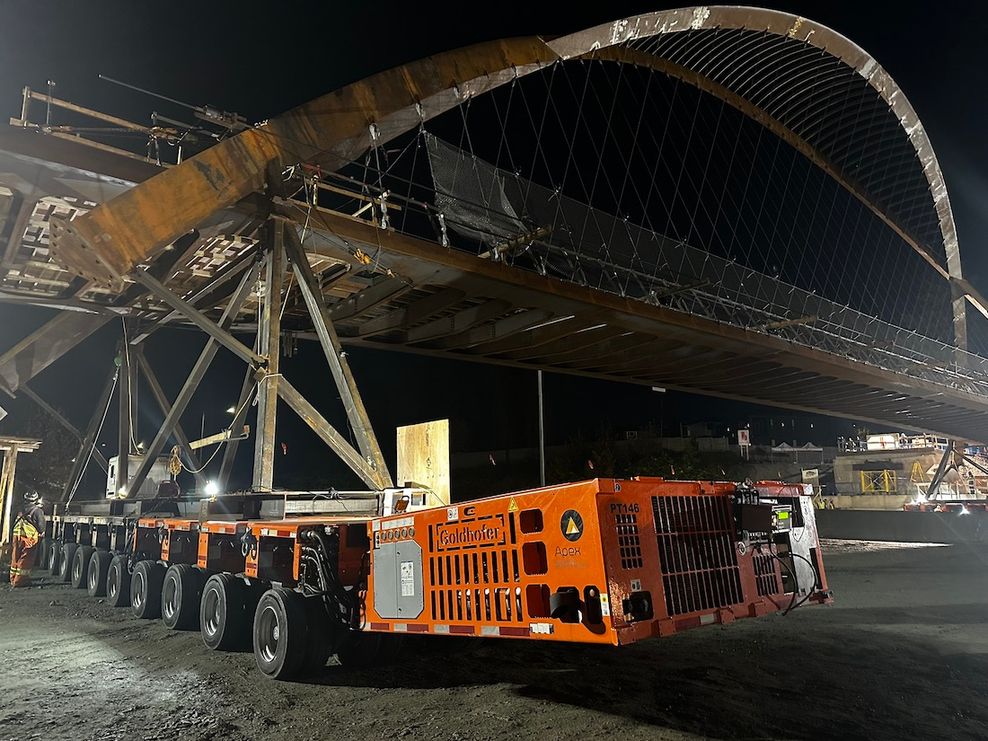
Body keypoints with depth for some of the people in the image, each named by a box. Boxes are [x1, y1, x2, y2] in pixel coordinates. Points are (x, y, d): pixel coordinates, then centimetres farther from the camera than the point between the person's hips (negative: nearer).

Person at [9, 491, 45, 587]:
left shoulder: (21, 510, 15)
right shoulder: (38, 511, -6)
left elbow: (15, 523, 19)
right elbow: (41, 526, -9)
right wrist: (41, 535, 6)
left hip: (17, 535, 7)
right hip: (30, 537, -7)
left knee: (16, 557, 14)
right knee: (26, 559, -2)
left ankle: (13, 579, 23)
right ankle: (20, 580, -3)